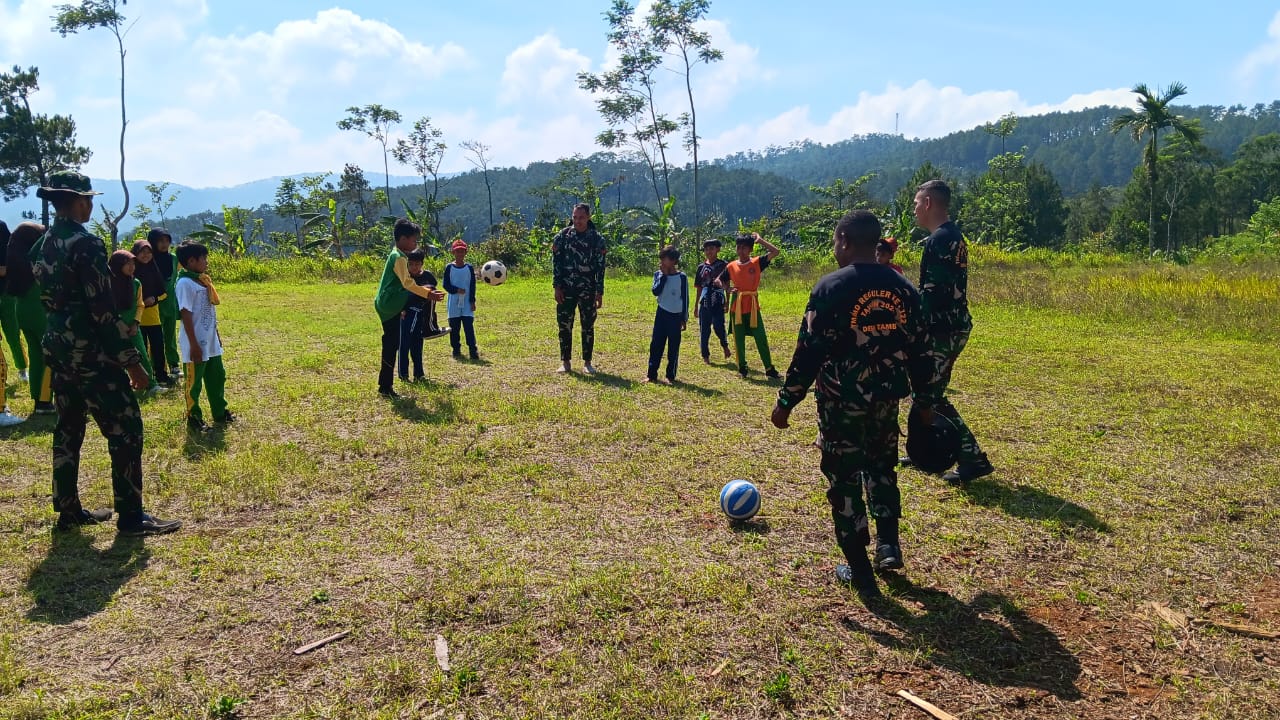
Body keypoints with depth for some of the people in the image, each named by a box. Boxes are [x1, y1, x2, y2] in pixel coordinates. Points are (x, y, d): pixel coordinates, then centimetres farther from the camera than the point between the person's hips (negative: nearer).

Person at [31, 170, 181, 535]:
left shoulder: (43, 245, 9)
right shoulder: (86, 243, -17)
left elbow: (47, 298, 16)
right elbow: (103, 310, -20)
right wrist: (132, 361, -16)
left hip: (57, 349, 9)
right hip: (91, 353, -9)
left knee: (67, 430, 16)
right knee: (125, 431, -3)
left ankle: (68, 510, 24)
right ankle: (131, 517, 1)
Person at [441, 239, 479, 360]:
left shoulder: (469, 268, 3)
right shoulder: (449, 267, 2)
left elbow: (472, 285, 3)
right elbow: (446, 285, 0)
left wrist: (472, 301, -3)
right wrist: (456, 290, -16)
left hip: (467, 302, -1)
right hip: (454, 302, 1)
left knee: (469, 326, -7)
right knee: (454, 327, 5)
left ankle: (473, 350, -8)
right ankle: (456, 349, 17)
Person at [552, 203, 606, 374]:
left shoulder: (597, 239, 1)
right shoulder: (562, 236, 2)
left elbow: (600, 267, 2)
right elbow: (556, 262, 2)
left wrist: (600, 292, -2)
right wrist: (557, 287, -5)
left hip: (588, 290, 0)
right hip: (566, 289, 0)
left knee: (588, 326, 4)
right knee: (564, 326, 2)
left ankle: (587, 363, 14)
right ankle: (565, 362, 11)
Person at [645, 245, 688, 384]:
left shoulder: (682, 277, -5)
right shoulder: (659, 274, 3)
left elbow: (685, 298, -2)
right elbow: (655, 291, -12)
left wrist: (684, 318, -3)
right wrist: (664, 275, -13)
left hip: (676, 316, -3)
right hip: (661, 314, 3)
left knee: (673, 347, 3)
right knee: (656, 344, 3)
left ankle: (670, 376, 11)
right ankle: (652, 374, 8)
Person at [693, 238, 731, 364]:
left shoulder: (723, 265, 0)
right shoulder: (701, 266, 11)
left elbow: (727, 285, -5)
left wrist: (727, 303, -16)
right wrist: (696, 306, 16)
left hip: (718, 302, -4)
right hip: (704, 302, 4)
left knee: (718, 326, -11)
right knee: (704, 329, 5)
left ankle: (724, 345, 19)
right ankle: (705, 355, 15)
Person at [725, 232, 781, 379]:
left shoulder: (757, 262, -2)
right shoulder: (731, 266, 2)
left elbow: (776, 251, -11)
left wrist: (759, 239, -6)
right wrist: (728, 289, -6)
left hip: (752, 306, -1)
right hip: (737, 306, 1)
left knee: (761, 338, 0)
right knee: (739, 338, 8)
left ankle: (769, 369, 6)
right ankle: (742, 367, 20)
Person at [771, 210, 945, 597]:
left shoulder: (831, 287, -12)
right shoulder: (902, 287, 3)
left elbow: (809, 350, -13)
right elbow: (921, 349, 7)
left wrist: (786, 400, -6)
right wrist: (926, 399, 17)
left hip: (842, 400, -5)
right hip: (886, 397, 5)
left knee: (844, 480, 7)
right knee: (881, 468, 27)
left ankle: (859, 570, 13)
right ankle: (889, 545, 22)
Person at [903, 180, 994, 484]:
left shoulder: (939, 240, -18)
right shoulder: (954, 236, 14)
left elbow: (933, 292, -24)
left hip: (944, 329, -11)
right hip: (953, 325, 11)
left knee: (931, 395, -5)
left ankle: (973, 459, -2)